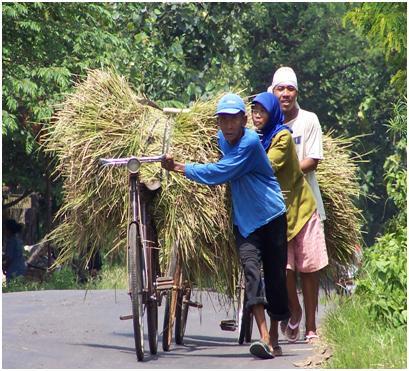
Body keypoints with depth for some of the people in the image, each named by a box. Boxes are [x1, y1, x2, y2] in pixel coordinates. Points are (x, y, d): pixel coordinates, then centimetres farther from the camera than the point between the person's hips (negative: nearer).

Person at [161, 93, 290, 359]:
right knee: (251, 270, -15)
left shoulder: (250, 142, -19)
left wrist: (178, 167, -16)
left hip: (272, 216, -5)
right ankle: (265, 339, -26)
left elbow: (218, 173, -21)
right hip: (244, 220, 5)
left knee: (276, 277, 0)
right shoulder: (221, 139, 4)